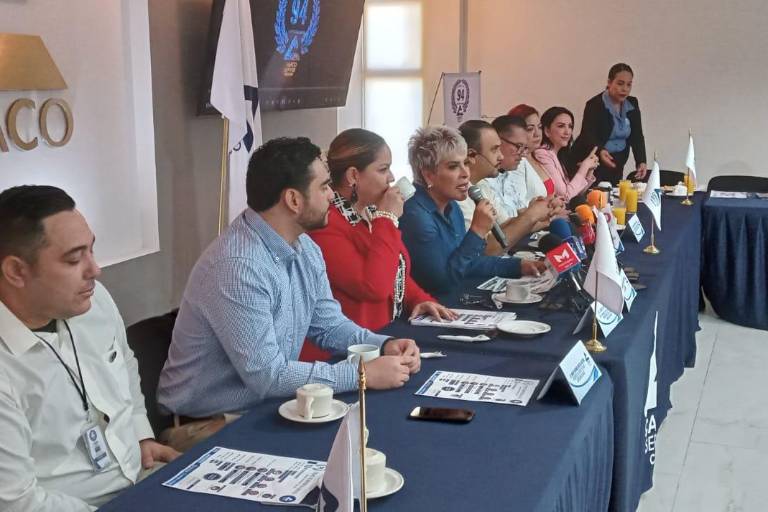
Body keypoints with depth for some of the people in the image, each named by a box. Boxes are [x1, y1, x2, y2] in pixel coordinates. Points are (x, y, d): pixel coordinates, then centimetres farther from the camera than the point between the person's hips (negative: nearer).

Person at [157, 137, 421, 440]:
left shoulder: (305, 249, 2)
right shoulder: (238, 266, -27)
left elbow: (328, 324, 11)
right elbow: (267, 376, -28)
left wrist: (384, 345, -7)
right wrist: (365, 374, -23)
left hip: (267, 408, 8)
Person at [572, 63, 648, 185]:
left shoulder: (632, 104, 4)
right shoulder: (594, 105, -13)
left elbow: (637, 137, 1)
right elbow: (588, 135, -23)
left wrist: (641, 162, -15)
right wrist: (600, 151, -44)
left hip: (616, 166, 6)